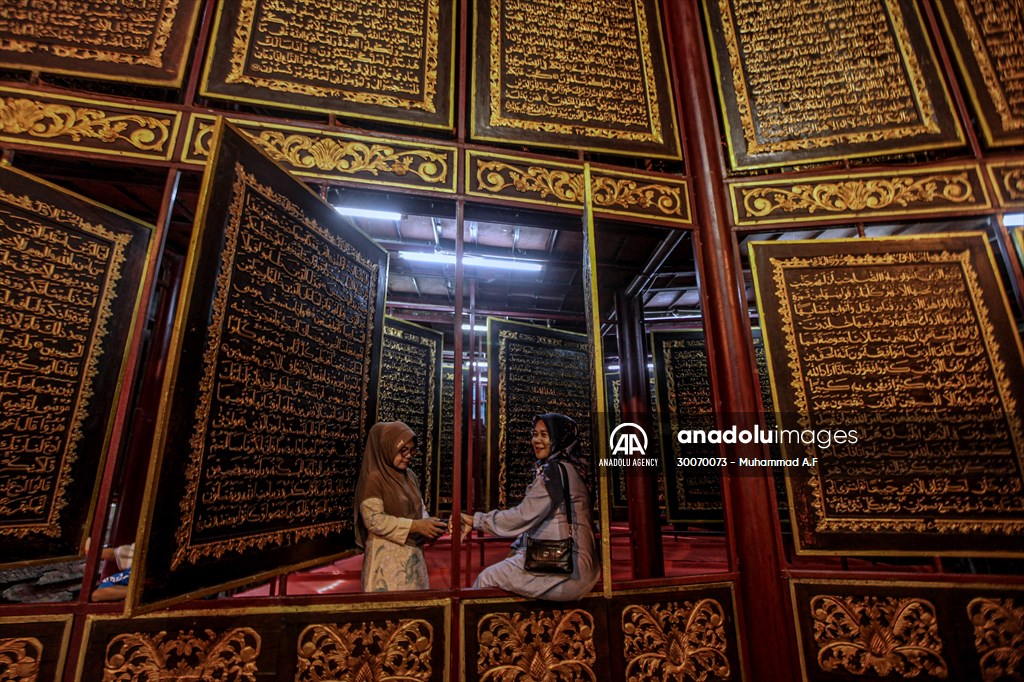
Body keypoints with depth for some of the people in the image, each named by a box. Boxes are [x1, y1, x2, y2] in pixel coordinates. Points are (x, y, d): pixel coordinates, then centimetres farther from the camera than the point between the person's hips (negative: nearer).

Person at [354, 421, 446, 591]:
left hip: (412, 554, 7)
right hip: (386, 556, -7)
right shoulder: (374, 478, -14)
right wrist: (414, 526, -23)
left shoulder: (410, 476, 7)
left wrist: (428, 524, -11)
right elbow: (374, 520, -20)